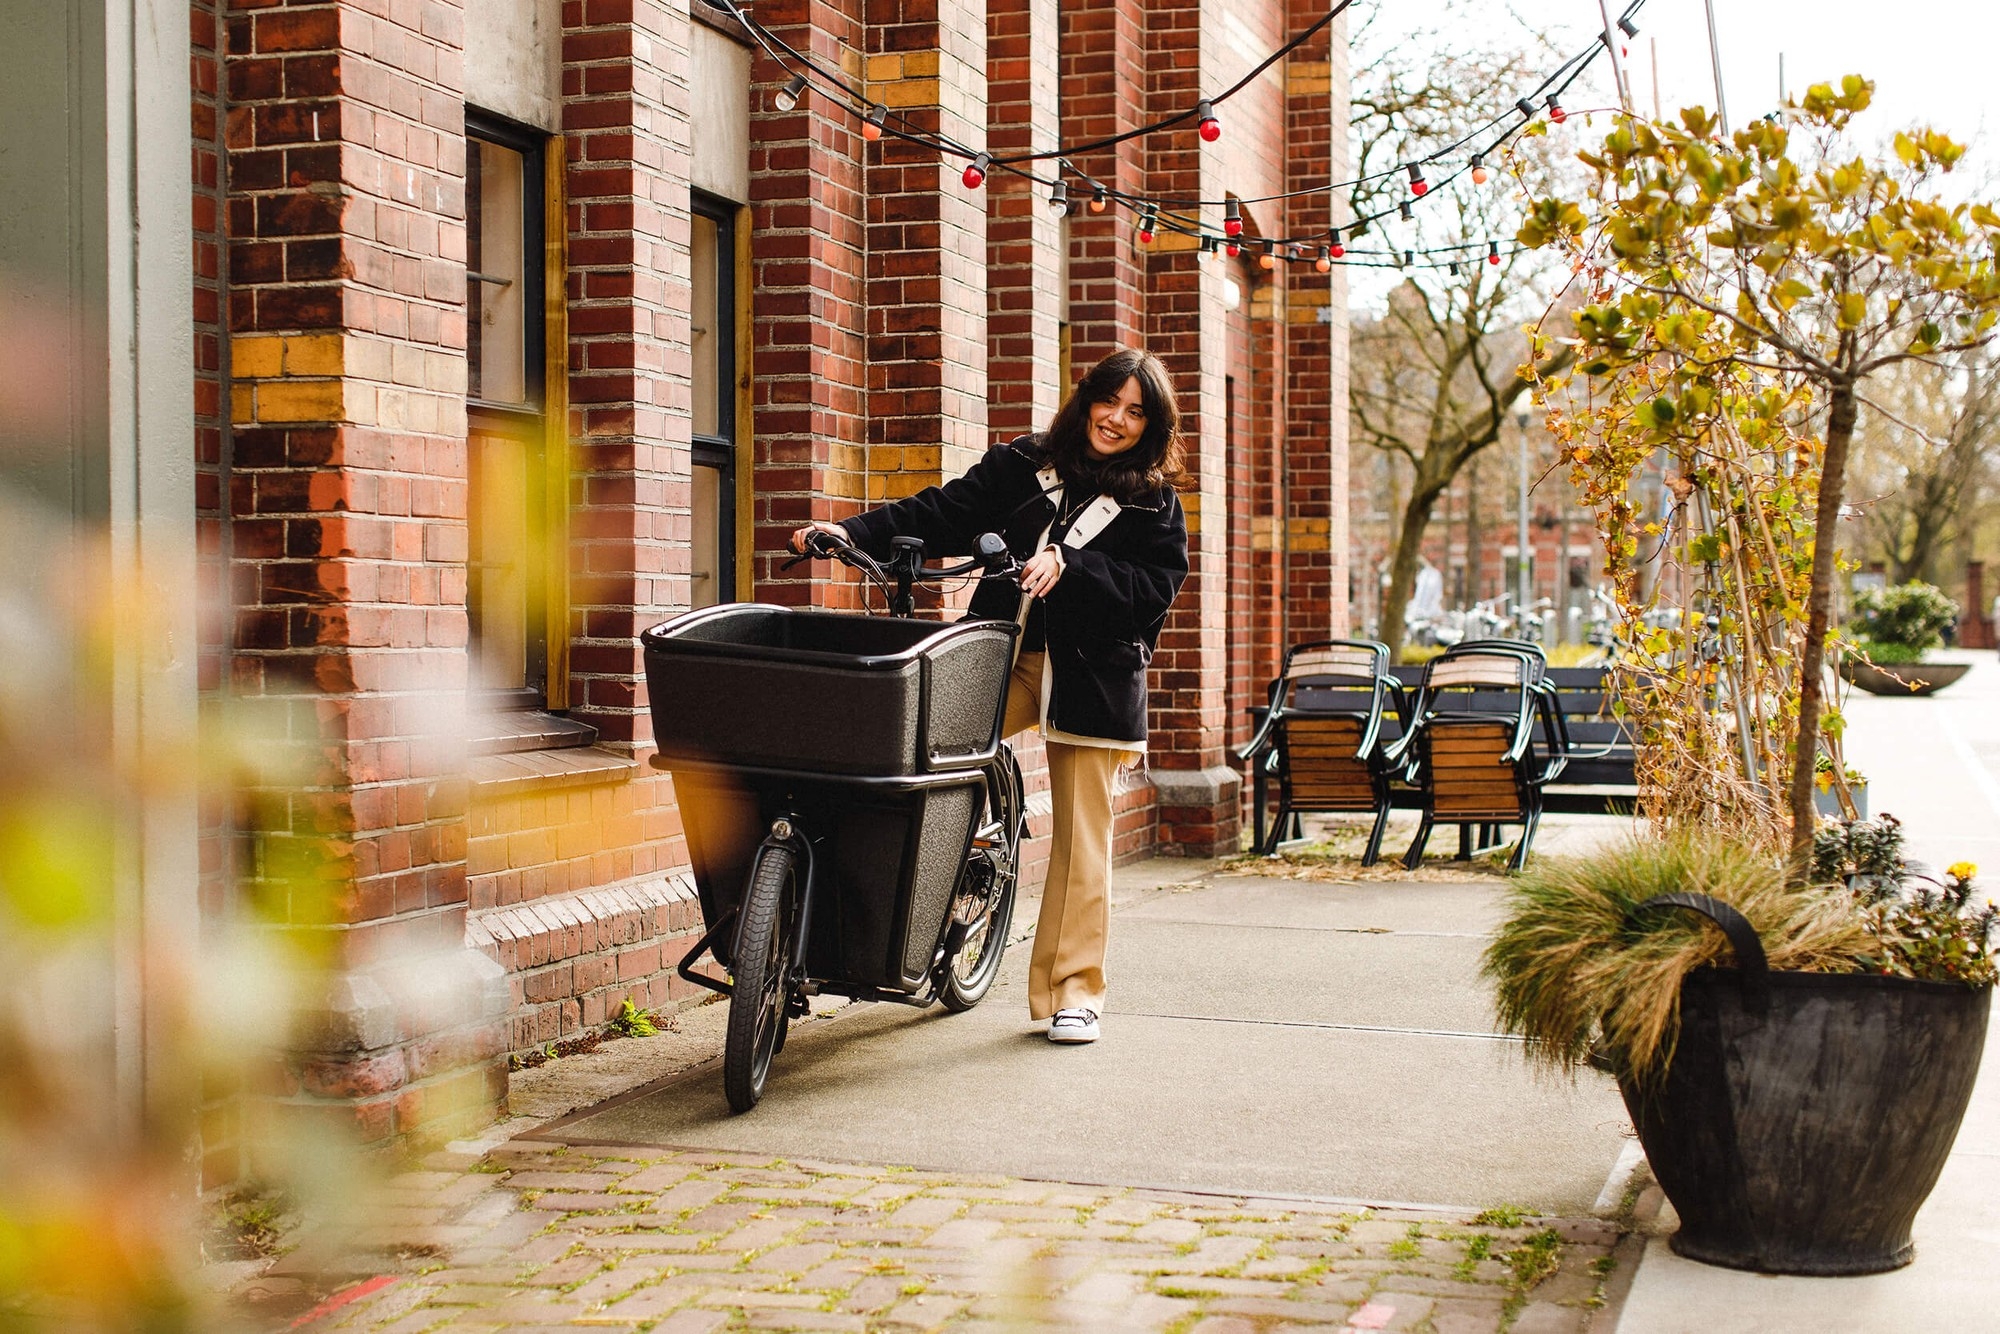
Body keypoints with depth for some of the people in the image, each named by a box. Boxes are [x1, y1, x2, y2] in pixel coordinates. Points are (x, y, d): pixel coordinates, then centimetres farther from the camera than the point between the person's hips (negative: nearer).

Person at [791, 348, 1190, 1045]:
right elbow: (940, 515, 3)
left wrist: (1069, 566, -19)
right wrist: (852, 533, -10)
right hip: (1006, 655, 2)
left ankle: (1073, 993, 12)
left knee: (1081, 841, 1)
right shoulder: (1022, 464, 10)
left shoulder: (1155, 501, 6)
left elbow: (1154, 587, -6)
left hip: (1093, 674, -1)